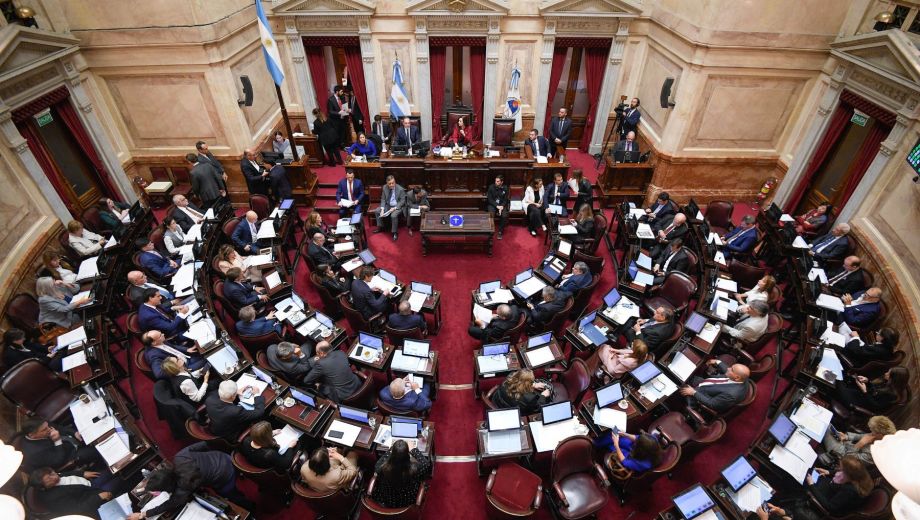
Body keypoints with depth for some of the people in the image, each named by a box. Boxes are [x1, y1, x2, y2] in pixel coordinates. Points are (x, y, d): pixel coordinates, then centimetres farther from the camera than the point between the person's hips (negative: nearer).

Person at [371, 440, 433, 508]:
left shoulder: (384, 467, -34)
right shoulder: (414, 468, -37)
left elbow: (376, 467, -8)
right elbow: (426, 464, -13)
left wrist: (389, 451, -2)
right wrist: (414, 450, -4)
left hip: (387, 501, 1)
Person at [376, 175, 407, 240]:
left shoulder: (400, 189, -18)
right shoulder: (384, 187, -6)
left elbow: (402, 201, -14)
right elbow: (383, 199, 0)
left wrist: (394, 208, -25)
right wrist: (382, 209, -15)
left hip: (398, 206, -6)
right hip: (388, 205, 6)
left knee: (393, 215, -32)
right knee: (377, 210, -8)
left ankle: (395, 232, -14)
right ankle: (380, 227, 10)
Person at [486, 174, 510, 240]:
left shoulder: (505, 188, -1)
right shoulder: (491, 187, -6)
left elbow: (506, 200, 2)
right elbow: (489, 199, -7)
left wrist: (502, 206, -17)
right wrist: (497, 206, -19)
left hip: (502, 205, 1)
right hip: (492, 204, -1)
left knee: (504, 216, -27)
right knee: (491, 215, -31)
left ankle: (500, 231, -11)